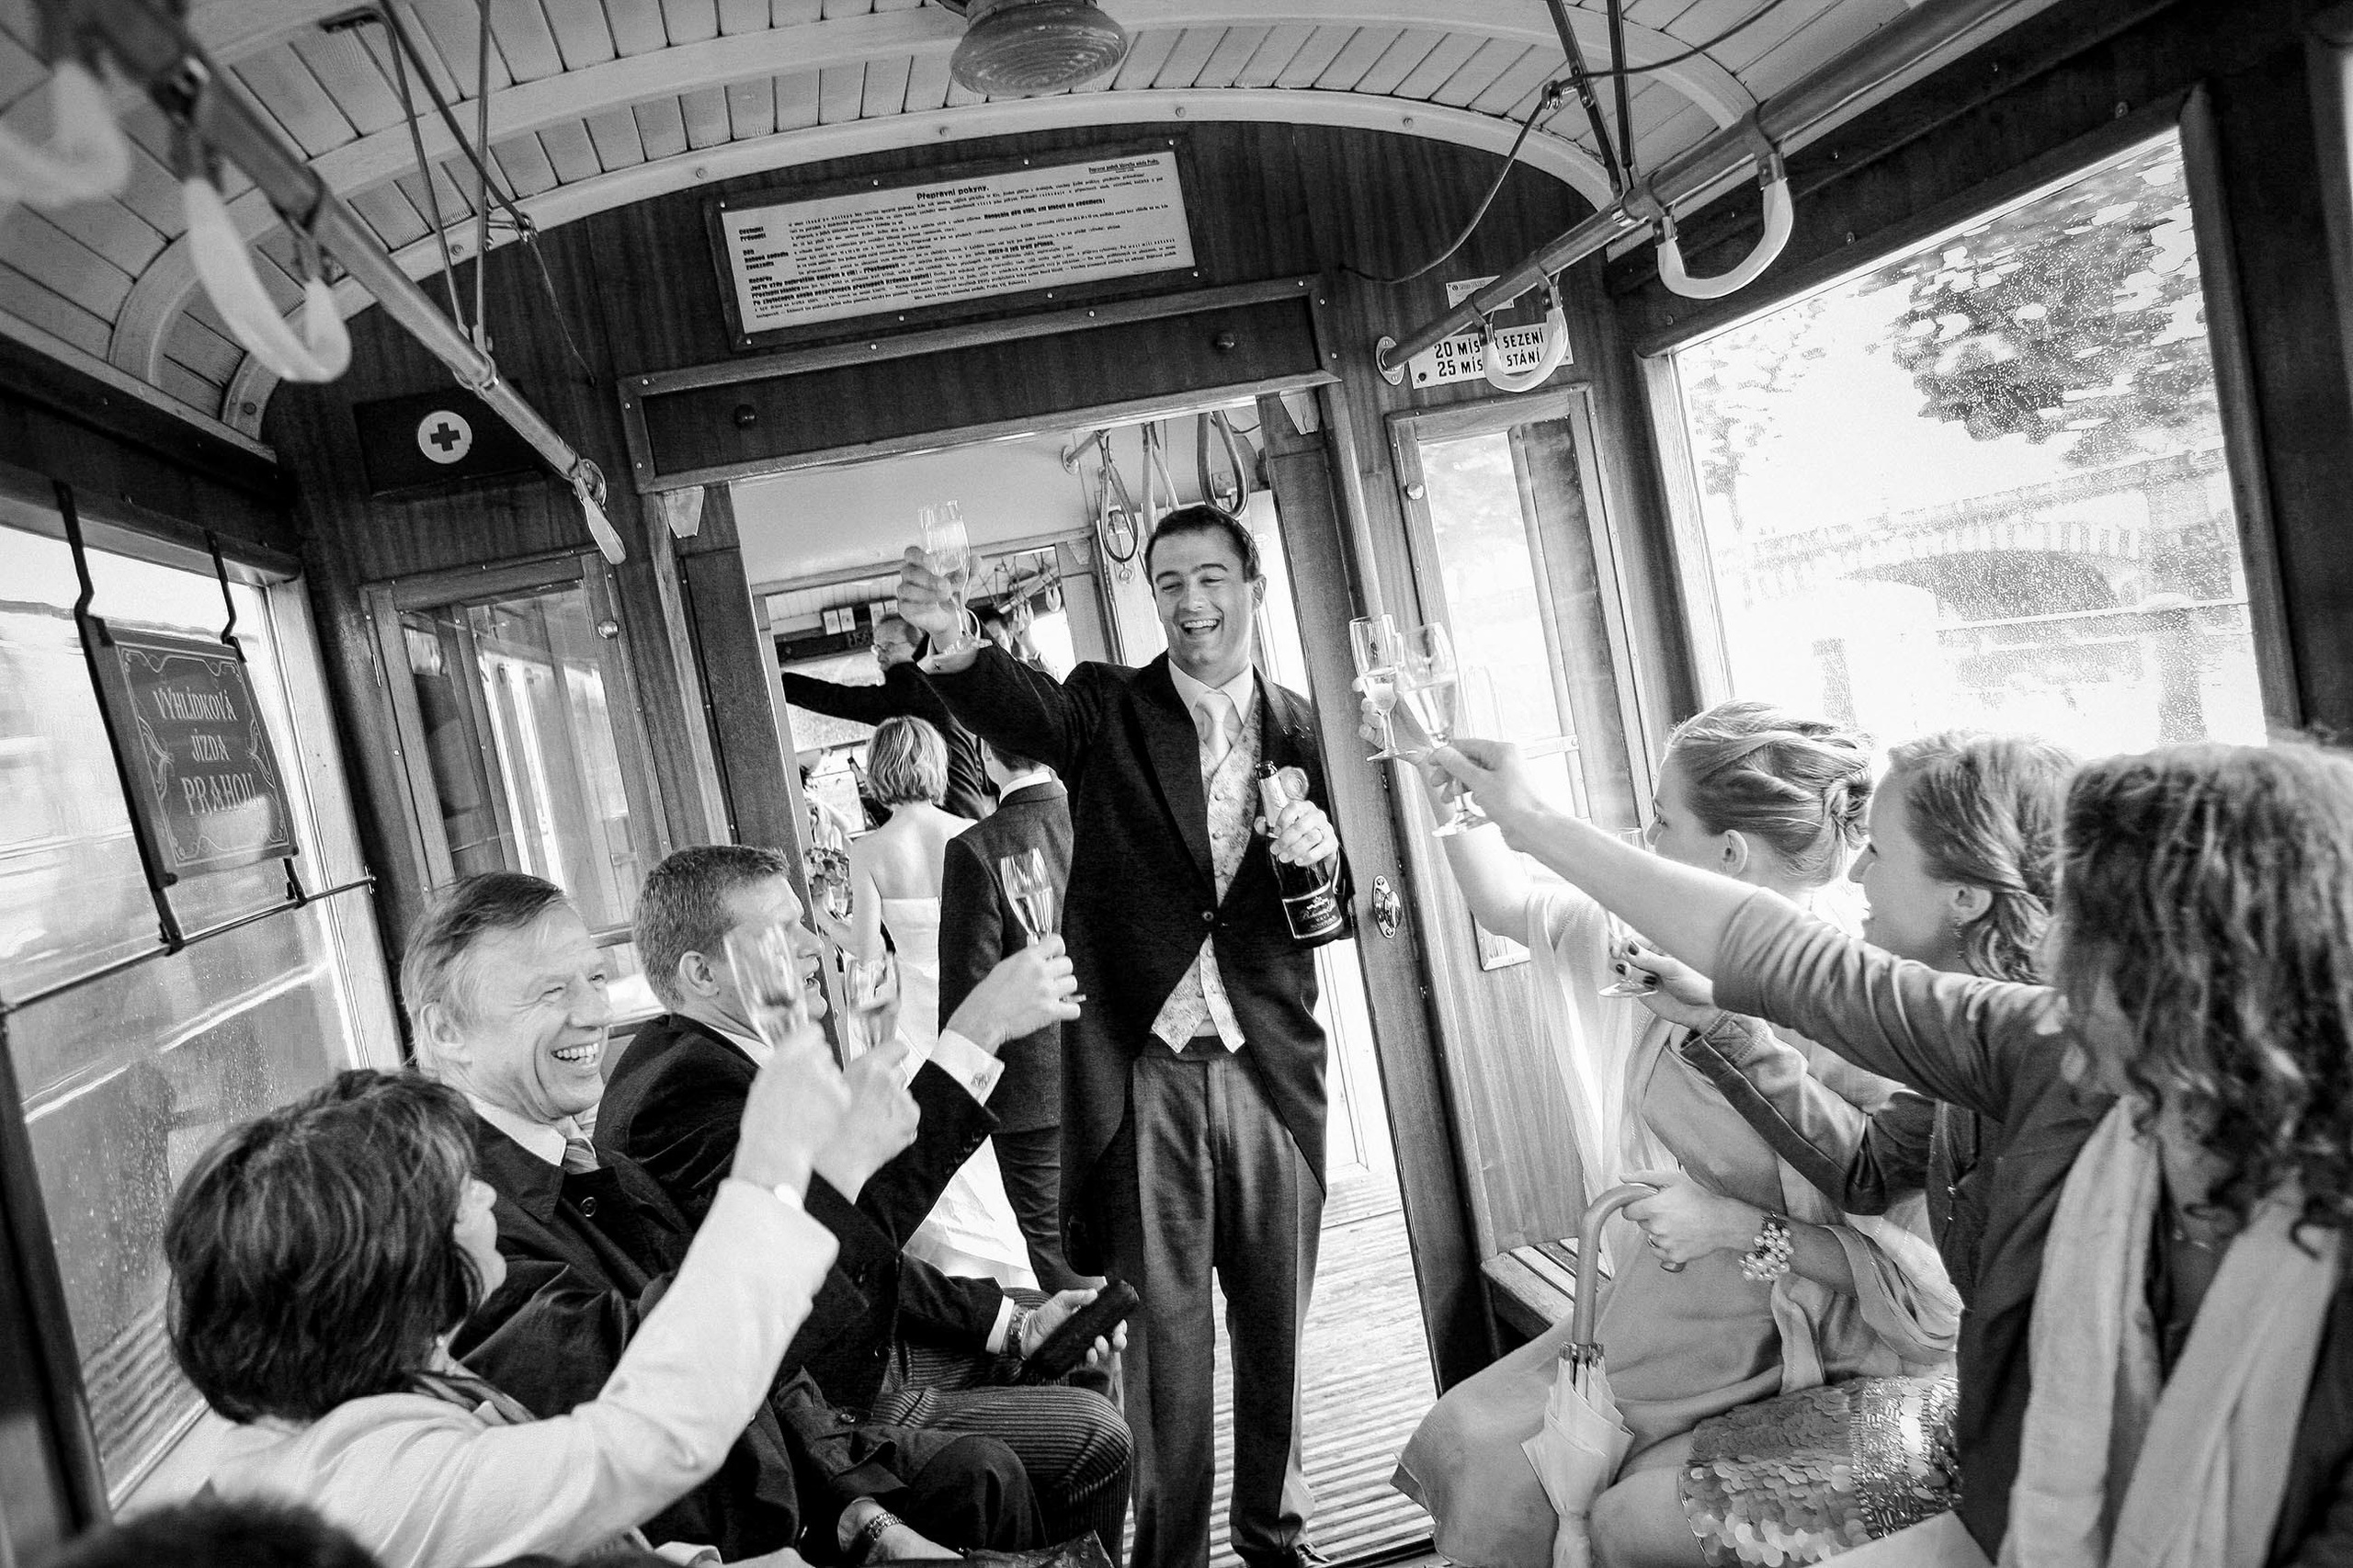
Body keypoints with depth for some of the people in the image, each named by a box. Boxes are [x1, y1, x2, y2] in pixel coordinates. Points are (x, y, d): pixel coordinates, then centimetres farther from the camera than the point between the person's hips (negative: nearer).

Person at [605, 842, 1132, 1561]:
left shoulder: (712, 1055, 4)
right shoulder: (684, 1084, -27)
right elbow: (856, 1224, -39)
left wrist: (1011, 1320, 2)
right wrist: (977, 1031, -38)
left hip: (856, 1358, 10)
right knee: (1091, 1436, -7)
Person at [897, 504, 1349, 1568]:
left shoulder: (1304, 729, 7)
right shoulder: (1108, 709, 0)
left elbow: (1340, 906, 9)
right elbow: (1025, 709, -23)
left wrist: (1320, 854, -14)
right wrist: (954, 649, -43)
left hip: (1269, 1067, 3)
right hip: (1144, 1069, -2)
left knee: (1277, 1319, 15)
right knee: (1163, 1327, 8)